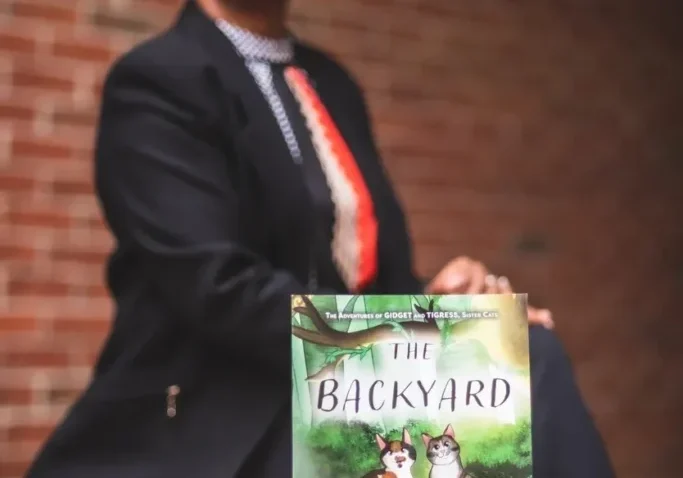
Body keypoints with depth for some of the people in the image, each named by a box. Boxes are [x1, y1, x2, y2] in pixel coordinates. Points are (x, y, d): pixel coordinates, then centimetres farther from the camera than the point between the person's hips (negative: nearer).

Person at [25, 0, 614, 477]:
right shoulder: (158, 80, -9)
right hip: (228, 427, -7)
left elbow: (376, 260, 14)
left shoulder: (331, 83, 16)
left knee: (531, 357, -17)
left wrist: (440, 301, -9)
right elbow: (221, 287, -20)